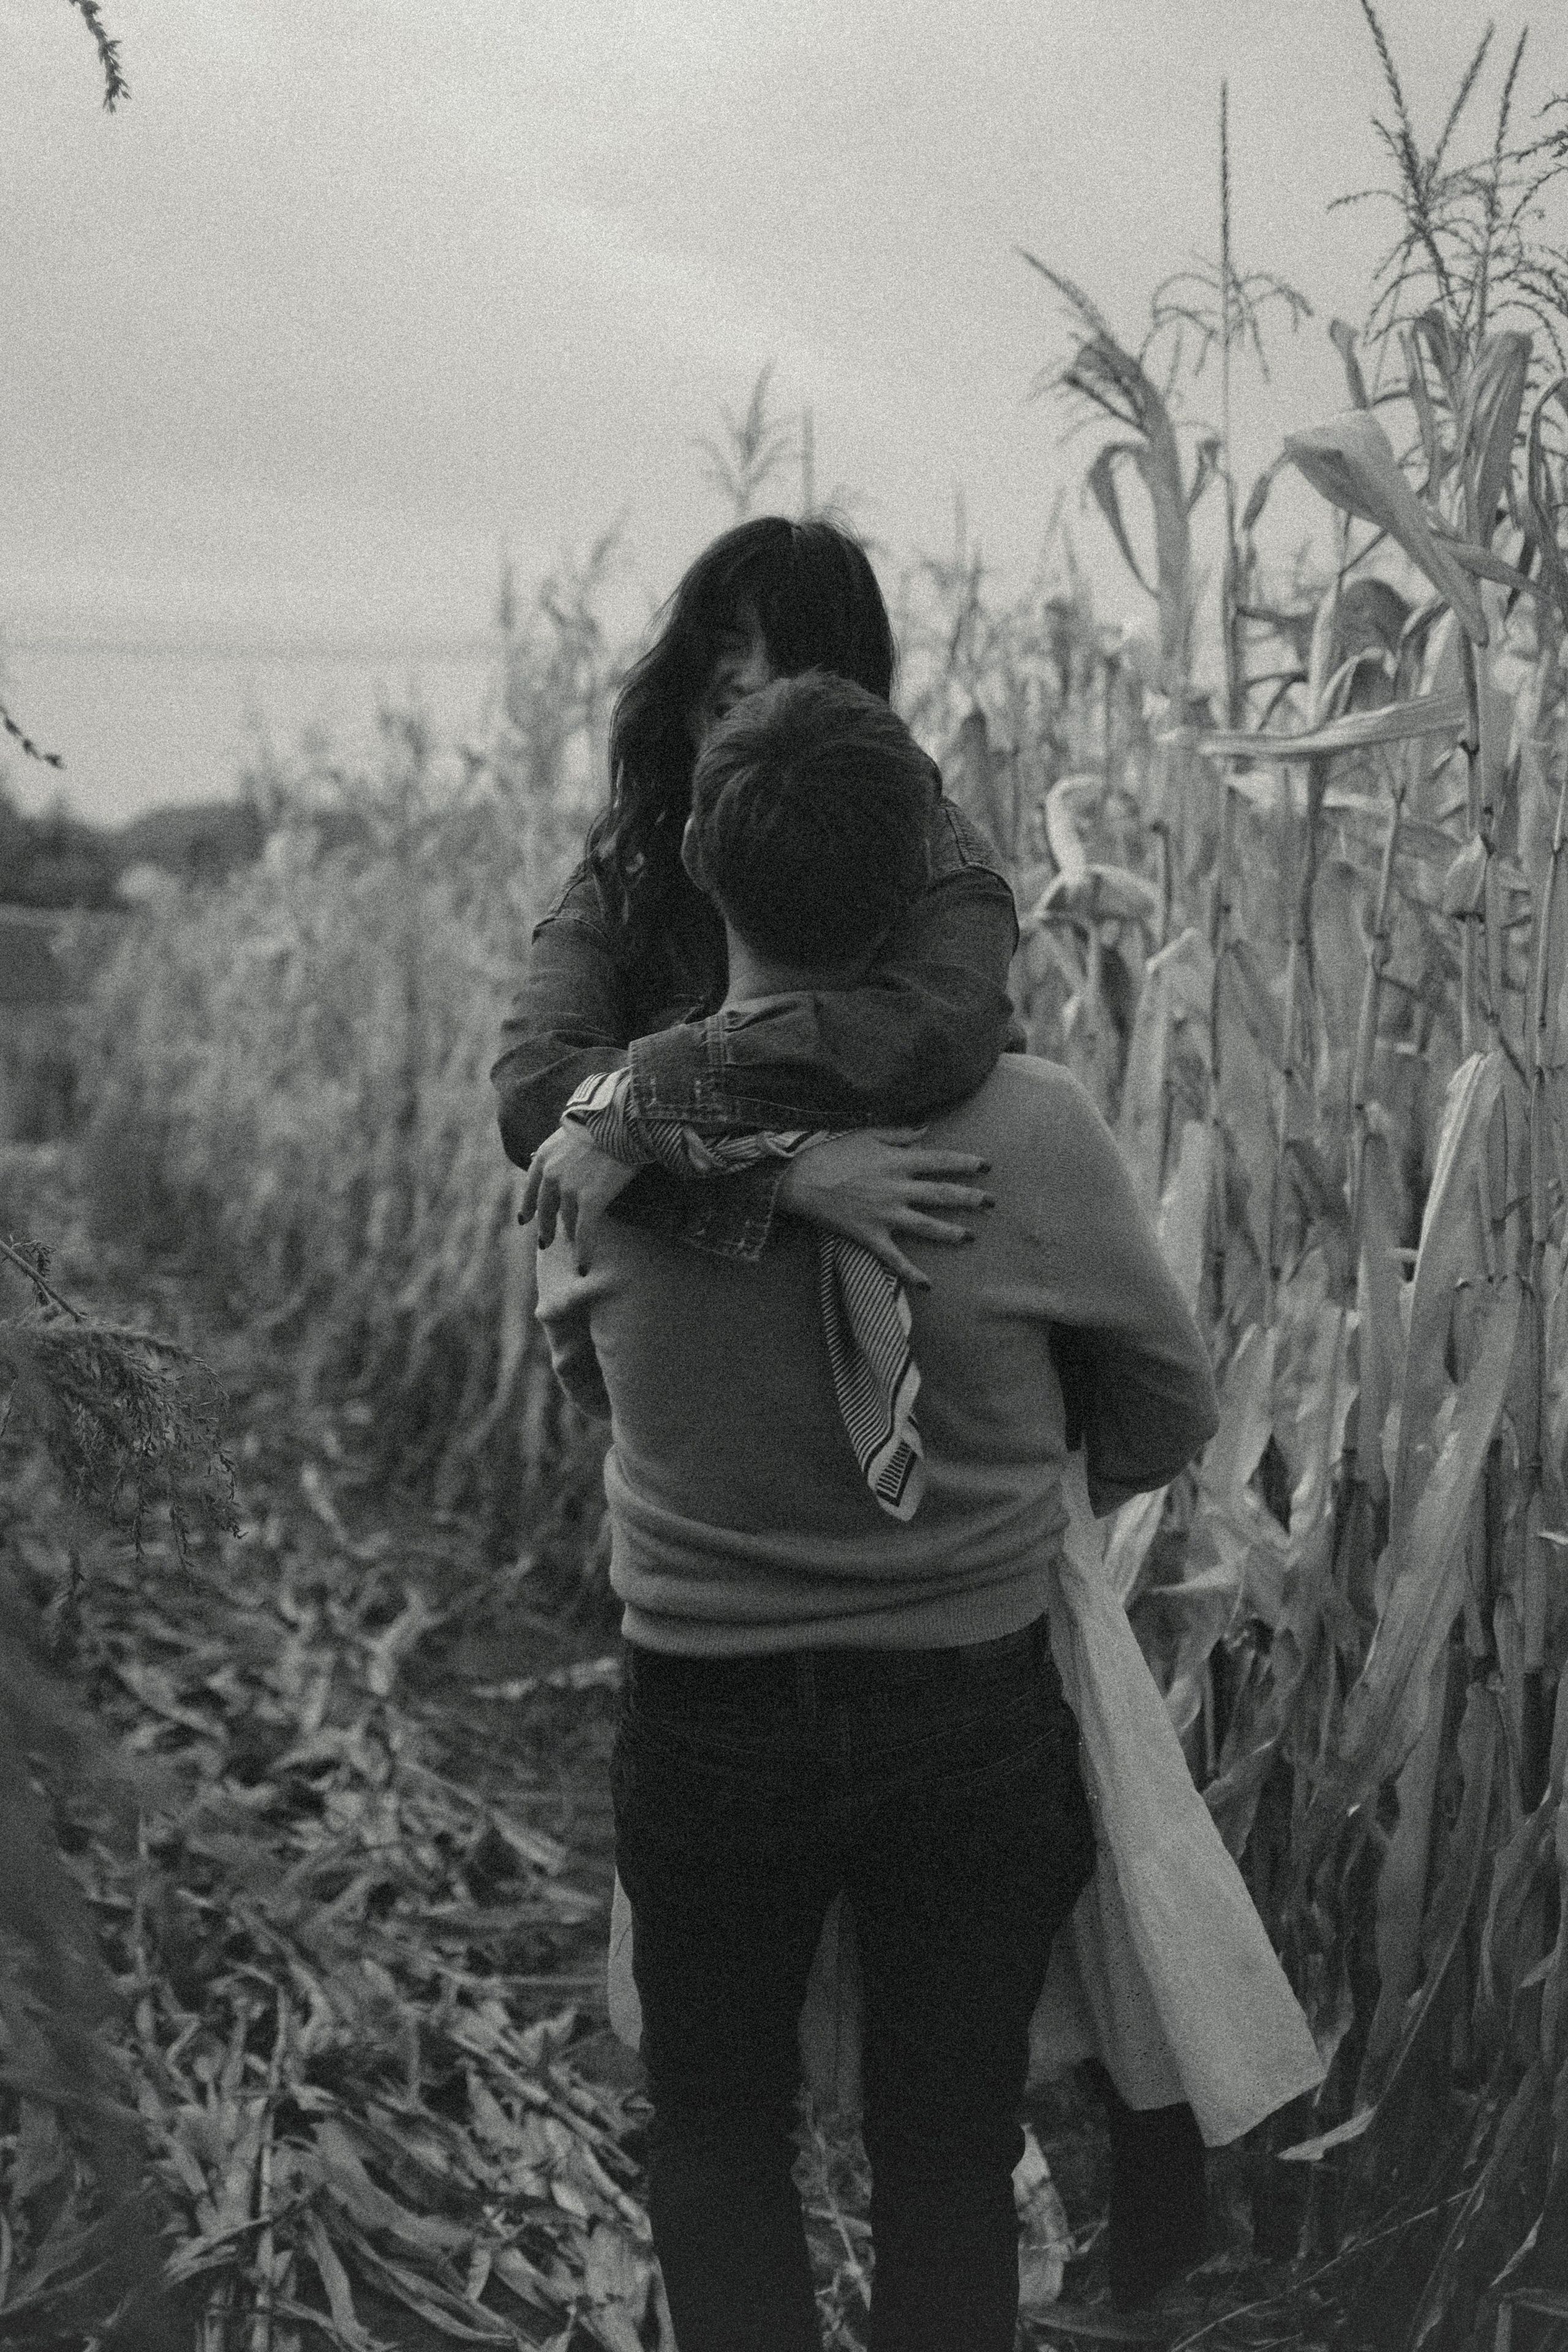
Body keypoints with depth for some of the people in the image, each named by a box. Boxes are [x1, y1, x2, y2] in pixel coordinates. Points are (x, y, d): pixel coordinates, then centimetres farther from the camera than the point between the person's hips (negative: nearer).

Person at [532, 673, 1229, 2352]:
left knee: (714, 2129, 22)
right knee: (949, 2165, 17)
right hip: (976, 1719, 0)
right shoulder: (1027, 1127, -18)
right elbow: (1170, 1416, -3)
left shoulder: (602, 1135, -13)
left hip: (703, 1719, 1)